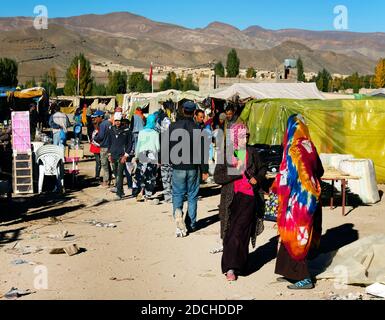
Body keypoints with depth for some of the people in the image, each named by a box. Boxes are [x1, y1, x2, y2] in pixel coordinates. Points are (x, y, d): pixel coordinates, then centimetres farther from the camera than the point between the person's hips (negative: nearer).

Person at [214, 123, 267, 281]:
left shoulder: (252, 153, 8)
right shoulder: (225, 154, 2)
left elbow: (262, 169, 22)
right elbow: (217, 177, -4)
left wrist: (257, 178, 2)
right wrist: (236, 171, -13)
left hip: (248, 197, 0)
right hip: (231, 198, 0)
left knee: (240, 232, -8)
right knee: (231, 232, 1)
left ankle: (231, 268, 1)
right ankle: (231, 267, 11)